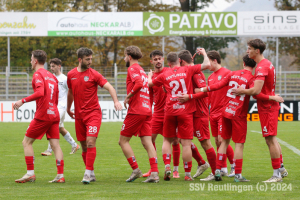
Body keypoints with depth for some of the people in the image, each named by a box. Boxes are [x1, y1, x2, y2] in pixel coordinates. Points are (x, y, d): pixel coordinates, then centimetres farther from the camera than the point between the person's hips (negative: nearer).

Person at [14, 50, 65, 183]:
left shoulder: (38, 74, -6)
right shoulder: (51, 76, 19)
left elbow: (40, 92, -23)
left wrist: (23, 101, -18)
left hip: (42, 115, -7)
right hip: (54, 114, 7)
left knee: (27, 142, 3)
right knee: (55, 144, 3)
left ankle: (30, 173, -1)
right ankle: (60, 175, -5)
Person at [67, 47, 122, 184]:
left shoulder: (94, 74, -4)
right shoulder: (71, 75, 8)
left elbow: (109, 87, -12)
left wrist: (115, 101, -29)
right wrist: (68, 108, 34)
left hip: (93, 113, -4)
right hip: (79, 115, 4)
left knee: (90, 142, -16)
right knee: (84, 146, 6)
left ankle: (88, 173, -17)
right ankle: (91, 174, 17)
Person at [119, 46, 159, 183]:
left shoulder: (133, 68, -5)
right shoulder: (142, 71, 23)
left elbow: (139, 84, -23)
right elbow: (146, 86, 25)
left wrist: (128, 97, -14)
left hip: (136, 110, -8)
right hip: (147, 110, 8)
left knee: (123, 141, 1)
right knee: (147, 142, 1)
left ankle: (136, 170, -5)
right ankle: (154, 173, -10)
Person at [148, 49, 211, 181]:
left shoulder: (164, 75, 7)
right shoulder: (187, 70, 0)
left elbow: (150, 83, 22)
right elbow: (206, 65, -4)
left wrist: (149, 76, 45)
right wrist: (204, 53, 16)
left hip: (170, 111, 2)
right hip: (186, 111, -2)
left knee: (167, 140, 17)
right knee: (186, 143, -2)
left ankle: (167, 166, 0)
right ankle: (187, 174, -1)